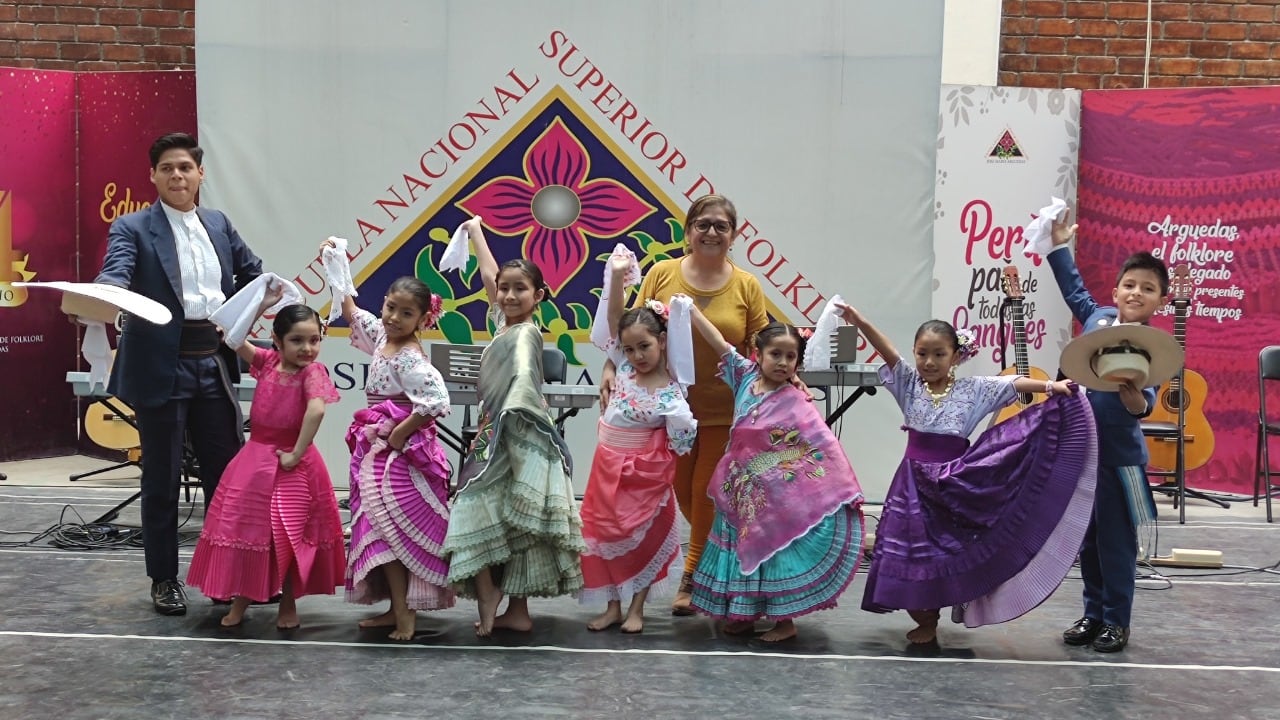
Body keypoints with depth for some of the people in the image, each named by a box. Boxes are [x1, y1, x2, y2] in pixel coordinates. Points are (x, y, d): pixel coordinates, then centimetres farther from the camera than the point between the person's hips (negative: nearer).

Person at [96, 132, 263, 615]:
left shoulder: (219, 225, 13)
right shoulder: (133, 228, -3)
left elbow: (252, 272, 21)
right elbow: (115, 273, -20)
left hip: (214, 365, 5)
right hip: (161, 368, -4)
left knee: (228, 473, 10)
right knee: (161, 480, 6)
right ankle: (164, 580, 18)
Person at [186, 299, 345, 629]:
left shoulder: (313, 372, -15)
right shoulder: (267, 361, 1)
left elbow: (316, 410, -30)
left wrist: (296, 455, -27)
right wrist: (261, 305, -4)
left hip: (291, 464, -5)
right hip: (255, 457, 5)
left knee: (289, 535, 4)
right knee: (245, 527, 8)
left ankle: (288, 604, 20)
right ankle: (240, 600, 22)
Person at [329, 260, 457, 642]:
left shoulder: (410, 357, -19)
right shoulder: (382, 336, 7)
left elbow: (437, 401, -31)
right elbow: (352, 312, 25)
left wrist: (400, 433, -21)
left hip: (400, 453, -9)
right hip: (377, 451, 9)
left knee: (388, 529, -8)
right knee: (381, 529, 12)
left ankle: (404, 614, -2)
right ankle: (399, 609, 19)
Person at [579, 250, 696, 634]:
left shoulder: (670, 394, -17)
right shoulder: (625, 368, -2)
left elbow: (683, 439, -16)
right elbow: (615, 319, -8)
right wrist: (617, 276, -20)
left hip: (644, 473, -6)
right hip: (607, 466, 6)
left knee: (643, 536, 6)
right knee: (604, 532, 9)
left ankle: (636, 608, 20)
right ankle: (612, 606, 22)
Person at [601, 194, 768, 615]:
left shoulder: (747, 286, -2)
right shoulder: (662, 274, -2)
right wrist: (611, 368, -11)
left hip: (724, 410, -1)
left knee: (706, 494, 4)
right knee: (682, 491, 12)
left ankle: (692, 579, 19)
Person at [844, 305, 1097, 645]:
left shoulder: (972, 389, -1)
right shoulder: (910, 384, 0)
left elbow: (1012, 383, -10)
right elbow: (888, 353, -14)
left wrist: (1051, 386, -23)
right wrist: (861, 323, -28)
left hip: (953, 481, -1)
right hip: (915, 480, 1)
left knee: (944, 550, 4)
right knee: (908, 548, 4)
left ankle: (930, 620, 20)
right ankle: (923, 619, 22)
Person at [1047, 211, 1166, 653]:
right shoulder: (1097, 316, 3)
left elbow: (1147, 400, -20)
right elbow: (1075, 289, 24)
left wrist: (1137, 402, -42)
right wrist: (1060, 246, 28)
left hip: (1119, 455, -5)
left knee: (1115, 541, 3)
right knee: (1087, 538, 14)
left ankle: (1116, 622, 16)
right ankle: (1093, 614, 26)